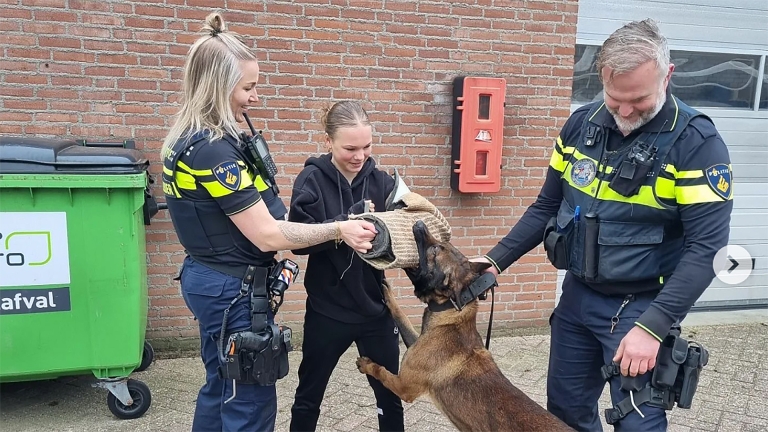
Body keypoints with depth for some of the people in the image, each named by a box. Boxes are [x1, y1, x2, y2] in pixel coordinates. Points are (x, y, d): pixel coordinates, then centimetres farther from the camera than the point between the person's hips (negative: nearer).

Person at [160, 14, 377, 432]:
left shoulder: (188, 138, 5)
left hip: (207, 278, 10)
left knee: (221, 388, 24)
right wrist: (338, 229, -15)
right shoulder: (214, 150, -25)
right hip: (232, 289, -10)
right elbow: (268, 236, -23)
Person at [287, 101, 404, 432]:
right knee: (309, 394, 18)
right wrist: (351, 219, -30)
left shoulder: (380, 181, -2)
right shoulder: (312, 180, -10)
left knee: (390, 394, 17)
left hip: (376, 307, 3)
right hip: (327, 310, -2)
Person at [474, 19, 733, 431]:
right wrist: (497, 259, -3)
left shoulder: (696, 142, -16)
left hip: (641, 307, -4)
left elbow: (706, 248, -18)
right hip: (576, 296, 5)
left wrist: (653, 325, -26)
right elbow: (547, 206, 6)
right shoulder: (581, 124, -2)